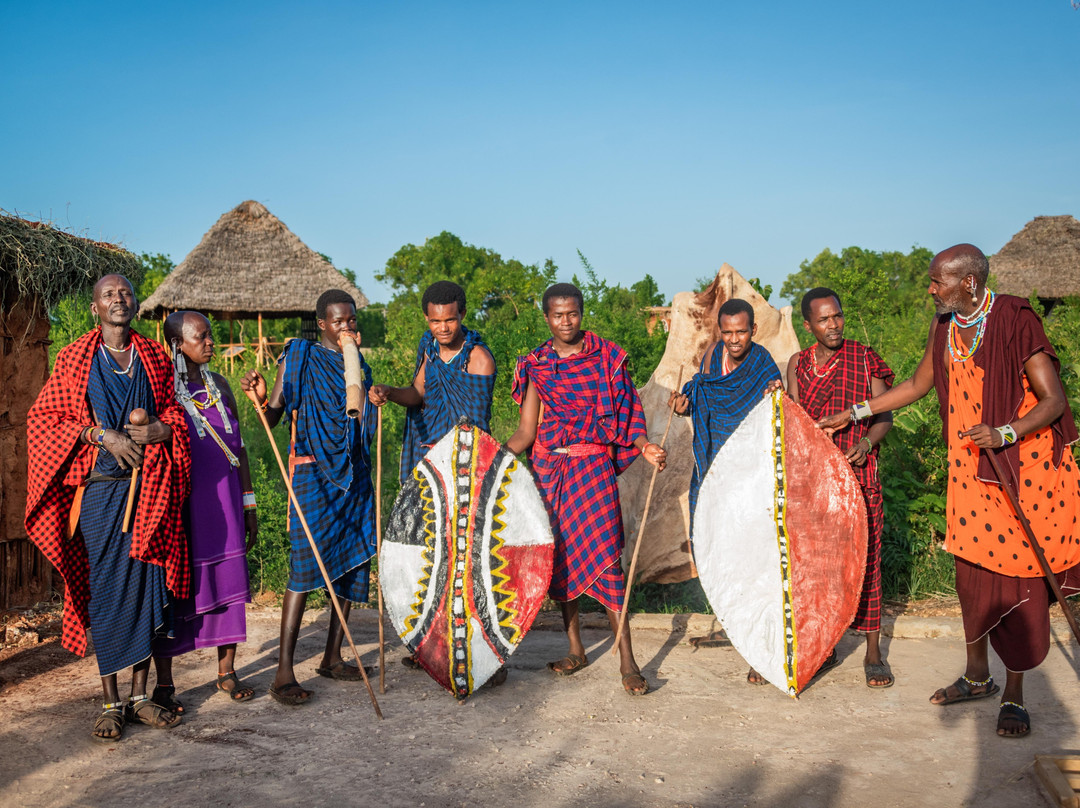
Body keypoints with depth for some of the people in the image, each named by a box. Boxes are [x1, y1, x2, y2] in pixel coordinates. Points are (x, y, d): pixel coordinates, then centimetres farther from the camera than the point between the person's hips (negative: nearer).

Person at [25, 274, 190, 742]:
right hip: (100, 489, -2)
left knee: (147, 585, 4)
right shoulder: (75, 359, 4)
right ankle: (110, 703, 11)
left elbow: (175, 413, 17)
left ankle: (140, 695, 16)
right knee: (103, 590, 0)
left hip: (149, 489, 2)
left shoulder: (155, 358, 11)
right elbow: (43, 419, 1)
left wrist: (161, 430, -6)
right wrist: (102, 434, -12)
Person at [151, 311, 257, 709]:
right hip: (180, 503, -5)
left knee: (228, 582, 8)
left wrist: (248, 503, 13)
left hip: (224, 501, 5)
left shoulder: (219, 385, 12)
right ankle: (164, 684, 13)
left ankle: (227, 671, 21)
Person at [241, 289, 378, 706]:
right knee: (305, 567, -13)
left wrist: (355, 356, 2)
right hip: (313, 472, -6)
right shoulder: (300, 358, 0)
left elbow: (363, 418, 8)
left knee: (351, 564, 7)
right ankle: (284, 672, -10)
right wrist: (260, 398, -25)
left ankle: (332, 657, 19)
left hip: (354, 475, 6)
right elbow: (273, 417, -4)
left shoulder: (358, 363, 16)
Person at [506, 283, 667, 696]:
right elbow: (526, 431, 5)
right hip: (547, 466, 3)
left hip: (592, 464, -3)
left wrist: (644, 447, -16)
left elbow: (625, 413, 3)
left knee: (602, 554, -11)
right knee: (560, 555, 6)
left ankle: (626, 658, -6)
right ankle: (575, 650, 20)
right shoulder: (537, 364, 7)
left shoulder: (607, 357, 2)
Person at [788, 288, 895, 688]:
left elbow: (885, 416, 1)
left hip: (858, 473, -2)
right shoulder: (798, 363, 9)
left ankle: (873, 652, 9)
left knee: (865, 557, -1)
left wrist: (866, 442, -18)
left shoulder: (865, 359, 0)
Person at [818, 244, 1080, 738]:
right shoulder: (945, 327, 5)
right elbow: (918, 385, 18)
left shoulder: (1015, 321, -16)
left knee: (1018, 575, -1)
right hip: (970, 466, 6)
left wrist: (1003, 433, -32)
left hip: (1023, 465, -5)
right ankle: (977, 675, 25)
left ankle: (1014, 696, 12)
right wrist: (853, 413, 16)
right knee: (972, 571, 8)